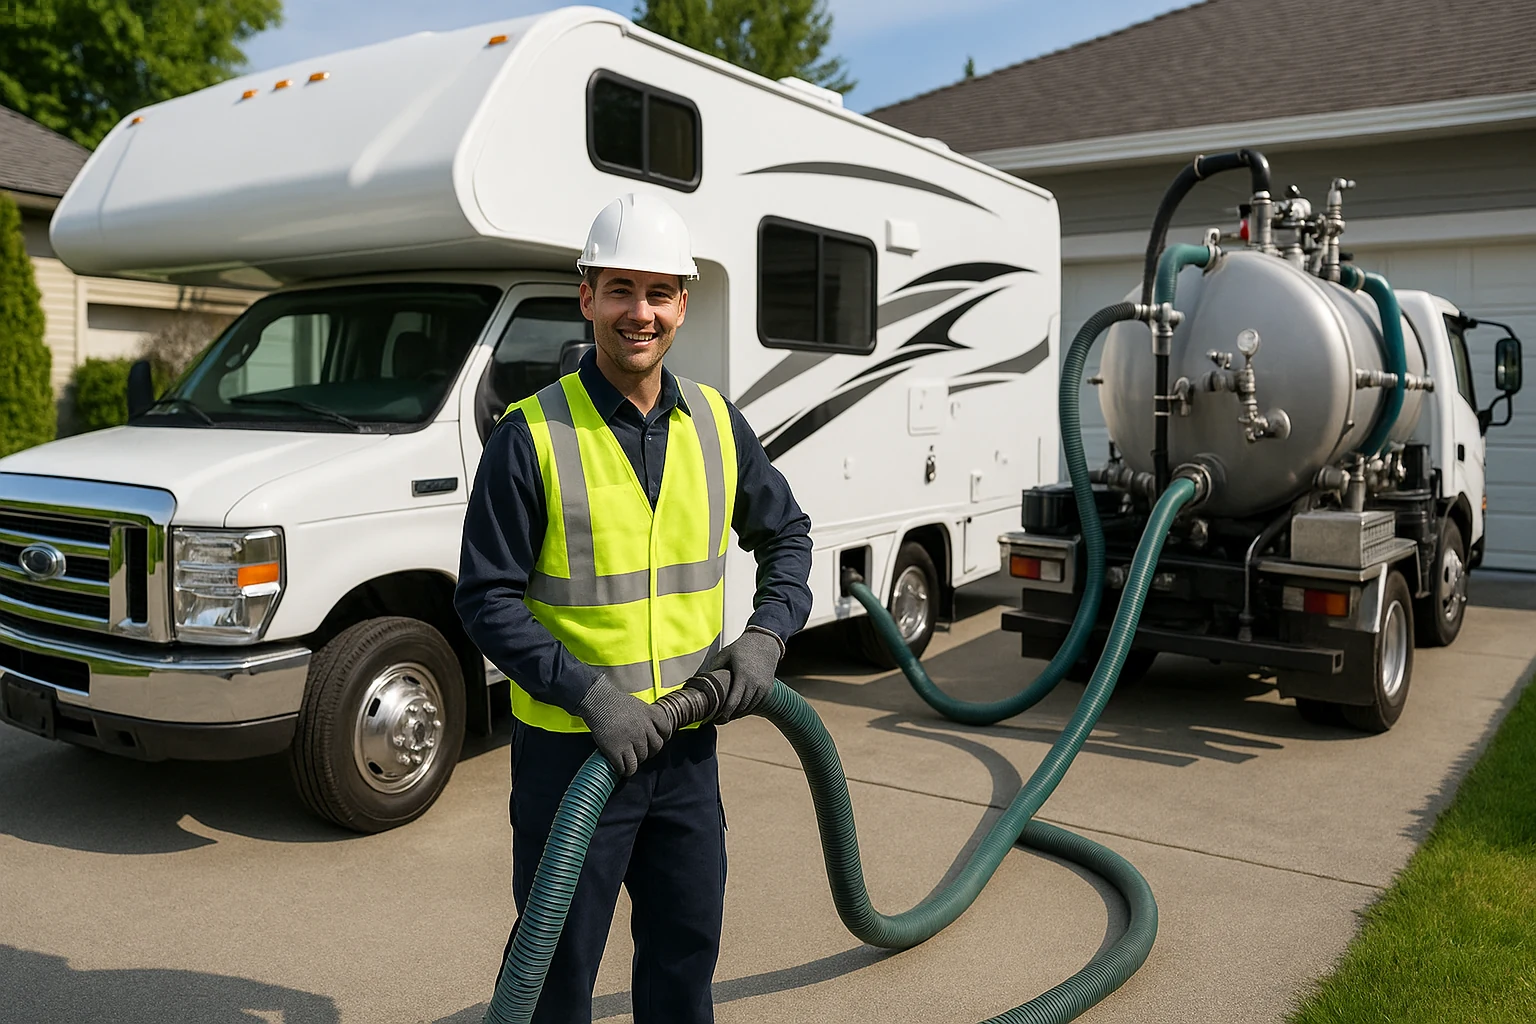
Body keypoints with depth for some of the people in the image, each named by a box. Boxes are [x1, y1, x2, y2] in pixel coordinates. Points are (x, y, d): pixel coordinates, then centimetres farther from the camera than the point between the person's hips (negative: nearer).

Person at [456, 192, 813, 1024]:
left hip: (686, 743, 5)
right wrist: (591, 696, -22)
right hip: (568, 747, -4)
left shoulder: (716, 423, 1)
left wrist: (766, 635, -4)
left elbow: (786, 535, 13)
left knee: (686, 946, 21)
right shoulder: (531, 435, -13)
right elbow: (486, 600, -13)